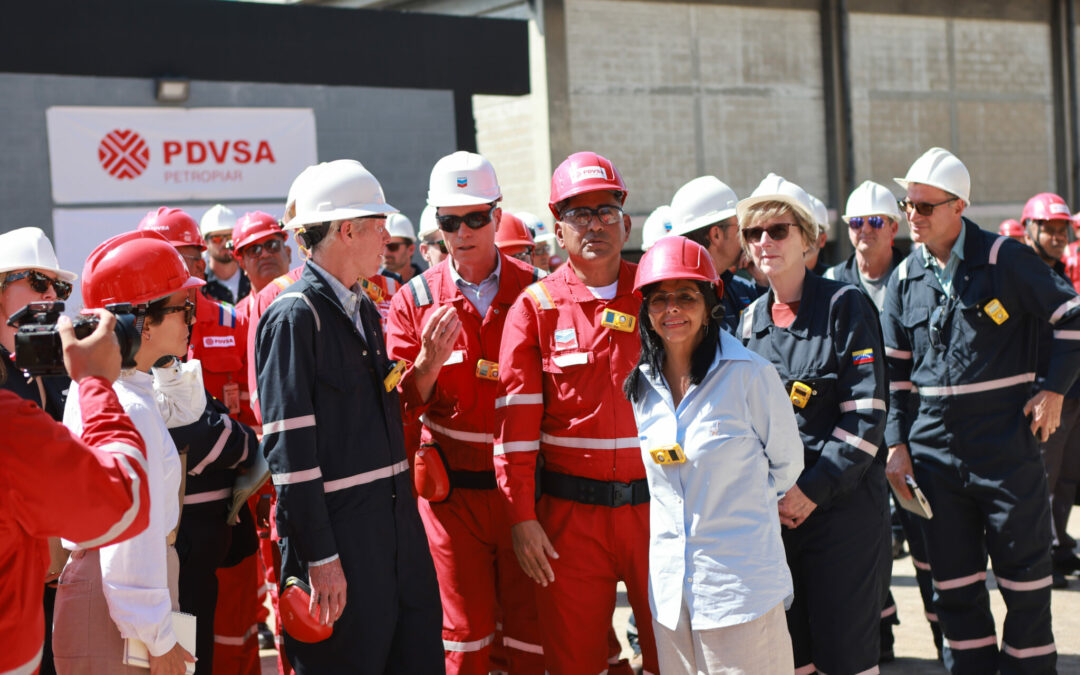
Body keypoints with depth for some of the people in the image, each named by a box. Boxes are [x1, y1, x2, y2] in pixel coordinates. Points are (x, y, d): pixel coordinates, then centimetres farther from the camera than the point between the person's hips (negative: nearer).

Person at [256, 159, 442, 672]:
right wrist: (320, 557, -20)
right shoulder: (294, 316, -13)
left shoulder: (366, 311, 16)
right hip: (338, 531, -9)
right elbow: (290, 449, -18)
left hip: (396, 518, 9)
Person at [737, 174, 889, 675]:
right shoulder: (750, 319, 10)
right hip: (770, 509, 5)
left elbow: (866, 413, -11)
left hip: (842, 503, -5)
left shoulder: (844, 306, -5)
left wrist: (814, 489, -16)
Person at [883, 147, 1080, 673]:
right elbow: (894, 370, 13)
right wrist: (896, 443, 6)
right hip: (935, 449, 4)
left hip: (1007, 447, -4)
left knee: (1024, 576, 3)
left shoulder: (1004, 259, -6)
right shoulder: (905, 278, 7)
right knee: (954, 581, 10)